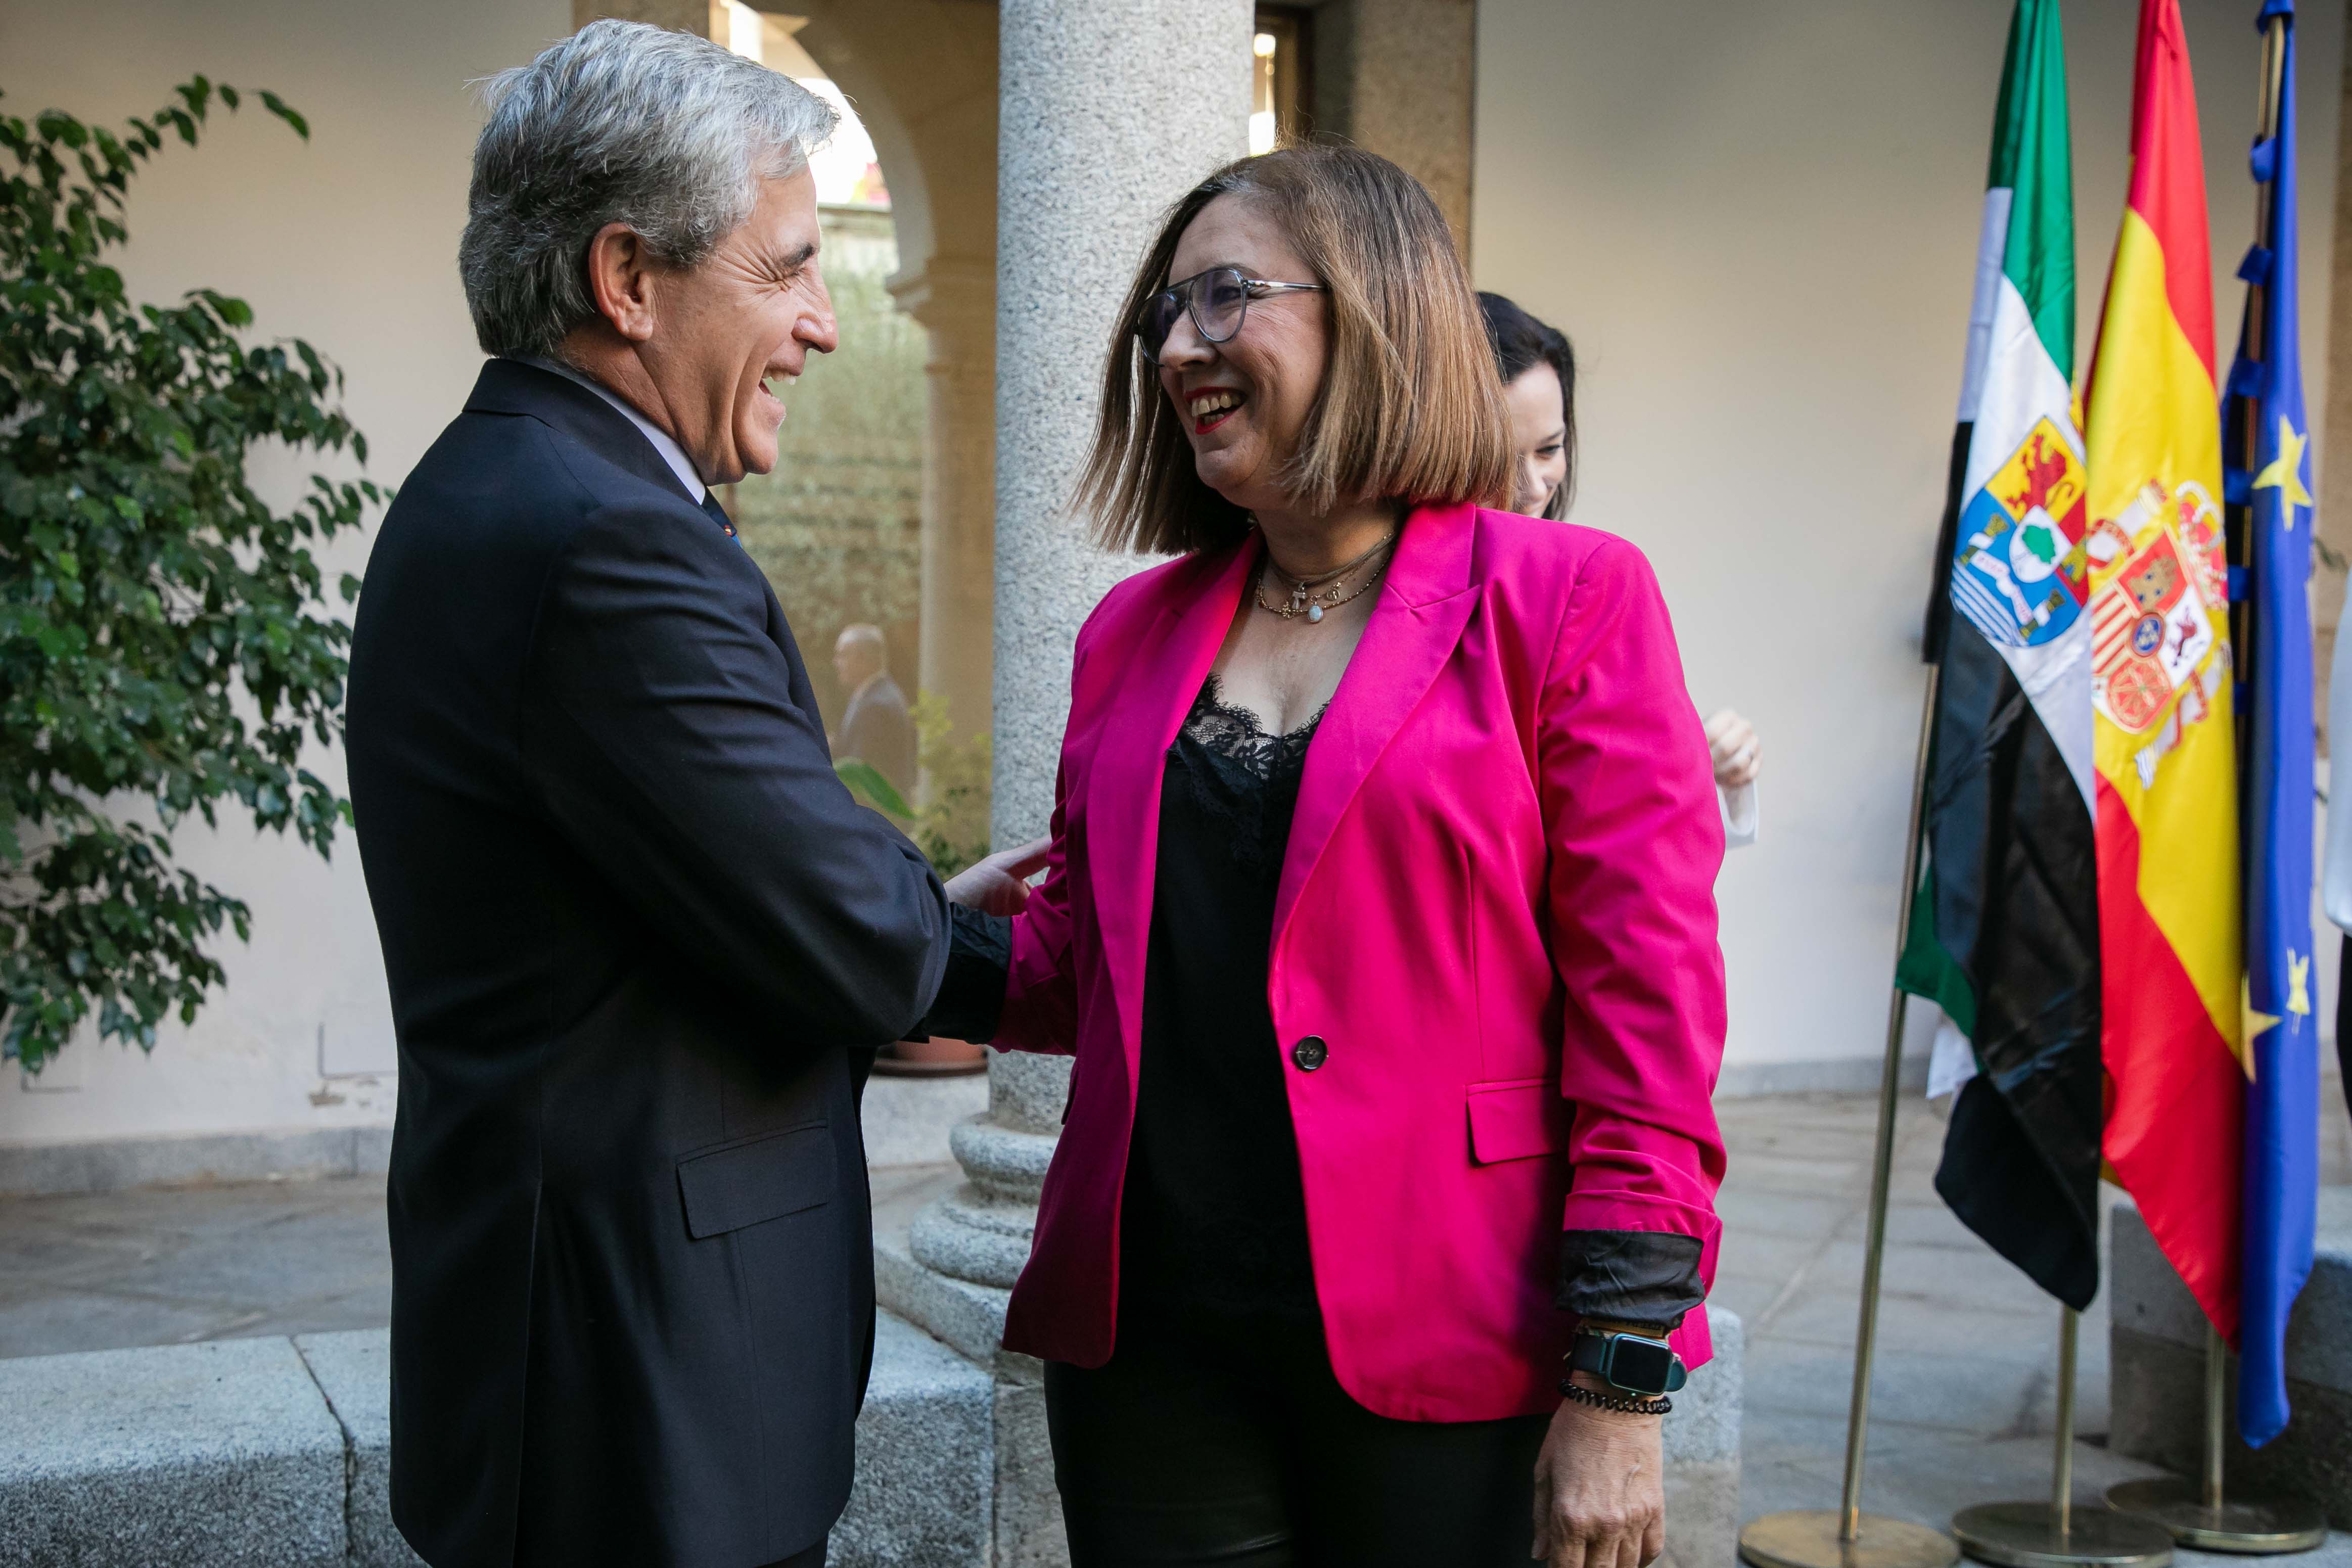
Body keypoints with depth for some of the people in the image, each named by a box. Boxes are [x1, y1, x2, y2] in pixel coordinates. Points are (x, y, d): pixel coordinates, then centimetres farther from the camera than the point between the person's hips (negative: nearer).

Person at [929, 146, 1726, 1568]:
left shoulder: (1567, 600, -5)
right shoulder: (1136, 630, 10)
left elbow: (1645, 1000, -8)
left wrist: (1623, 1387, -12)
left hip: (1438, 1359, -4)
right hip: (1150, 1339, 4)